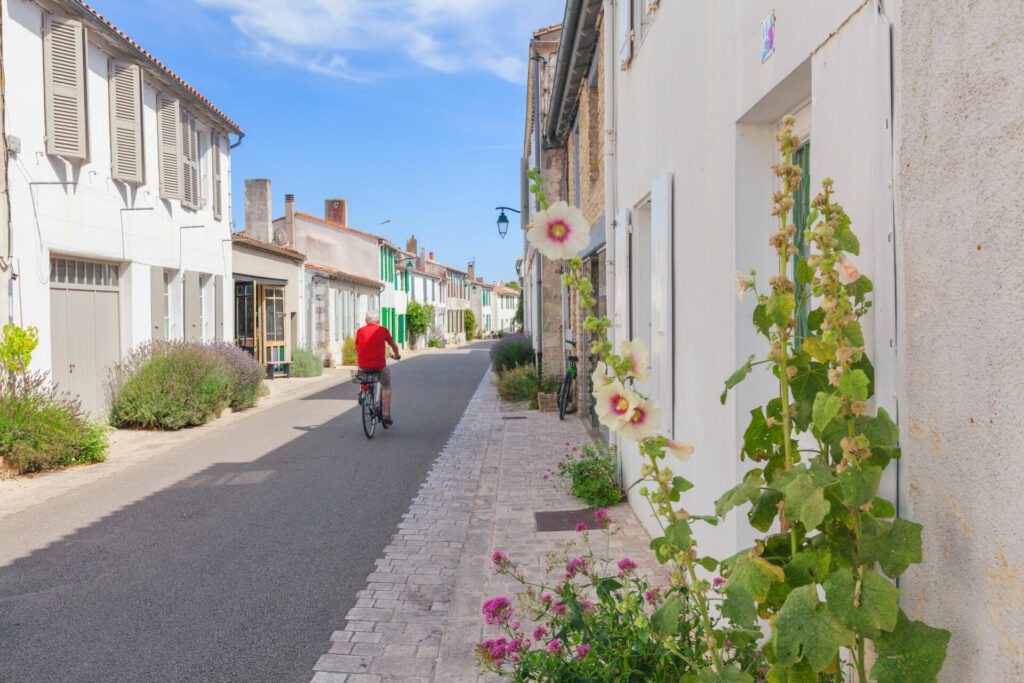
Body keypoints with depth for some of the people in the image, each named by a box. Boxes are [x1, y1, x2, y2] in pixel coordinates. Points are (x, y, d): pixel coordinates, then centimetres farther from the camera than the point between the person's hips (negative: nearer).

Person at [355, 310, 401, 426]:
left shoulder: (360, 331, 6)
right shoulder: (383, 330, 2)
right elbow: (393, 345, 16)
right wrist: (397, 355, 38)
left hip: (363, 365, 1)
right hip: (379, 365, -1)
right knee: (386, 387, 19)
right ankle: (386, 414, 13)